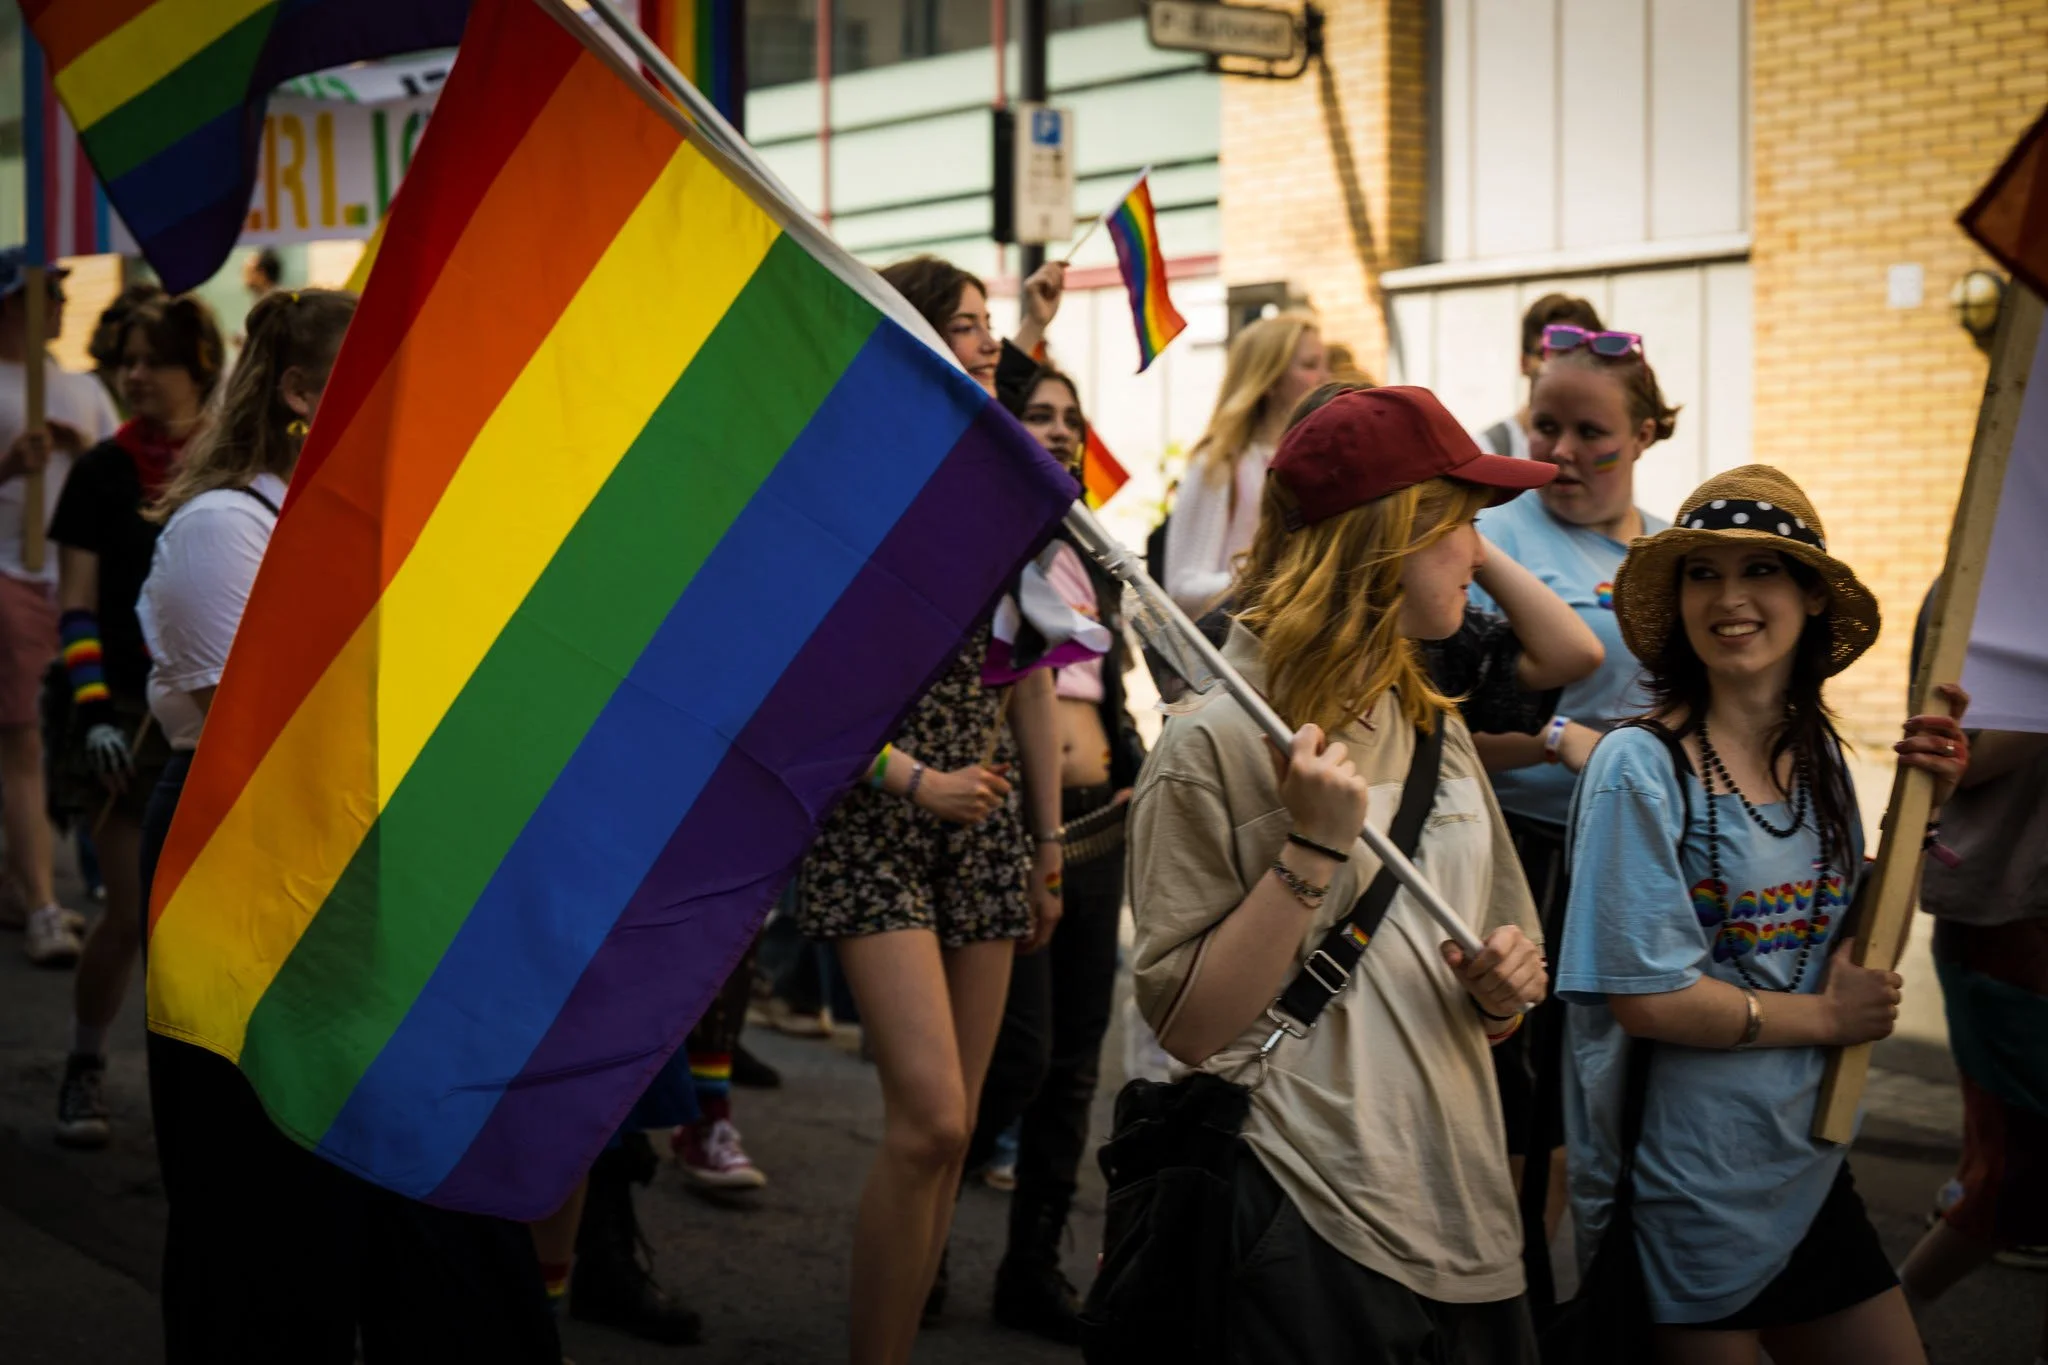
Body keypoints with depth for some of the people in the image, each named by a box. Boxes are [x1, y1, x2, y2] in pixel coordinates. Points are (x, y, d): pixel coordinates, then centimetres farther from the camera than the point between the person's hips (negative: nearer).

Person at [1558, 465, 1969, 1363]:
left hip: (1807, 1168, 7)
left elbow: (1856, 953, 11)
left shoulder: (1818, 758, 3)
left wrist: (1919, 813, -1)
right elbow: (1644, 997, -20)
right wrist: (1823, 1017, -10)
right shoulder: (1640, 766, -18)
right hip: (1685, 1188, -7)